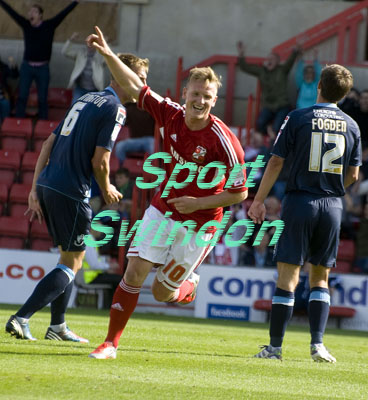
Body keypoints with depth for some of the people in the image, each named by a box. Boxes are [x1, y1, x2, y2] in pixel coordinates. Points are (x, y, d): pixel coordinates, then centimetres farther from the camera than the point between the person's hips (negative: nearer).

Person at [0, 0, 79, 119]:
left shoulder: (49, 25, -2)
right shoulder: (26, 25, 2)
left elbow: (64, 13, -5)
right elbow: (11, 12, 3)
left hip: (43, 68, -1)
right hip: (27, 66, 1)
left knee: (42, 99, 5)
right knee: (22, 97, 0)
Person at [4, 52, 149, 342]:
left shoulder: (86, 100, 17)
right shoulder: (115, 109, -9)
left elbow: (49, 143, 15)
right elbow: (100, 160, -15)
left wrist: (35, 189, 14)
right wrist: (107, 190, 5)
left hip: (46, 185, 8)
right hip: (70, 193, -8)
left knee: (69, 256, 20)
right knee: (72, 263, 0)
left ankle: (57, 326, 23)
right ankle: (21, 318, -10)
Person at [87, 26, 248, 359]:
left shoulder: (223, 141, -23)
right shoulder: (170, 114, -10)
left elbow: (239, 193, -16)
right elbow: (134, 85, -1)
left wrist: (198, 203, -21)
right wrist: (108, 54, -11)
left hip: (198, 223, -4)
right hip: (163, 210, 4)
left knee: (163, 292, 3)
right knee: (135, 271, -10)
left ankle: (189, 284, 38)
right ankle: (111, 343, -3)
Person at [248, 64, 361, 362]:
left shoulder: (298, 119, -4)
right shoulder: (351, 126, 6)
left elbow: (276, 162, -6)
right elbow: (353, 174, 10)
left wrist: (259, 201, 0)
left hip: (300, 202, -3)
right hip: (333, 205, 3)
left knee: (288, 276, -2)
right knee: (320, 278, 13)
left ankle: (275, 346, -2)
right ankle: (318, 344, 4)